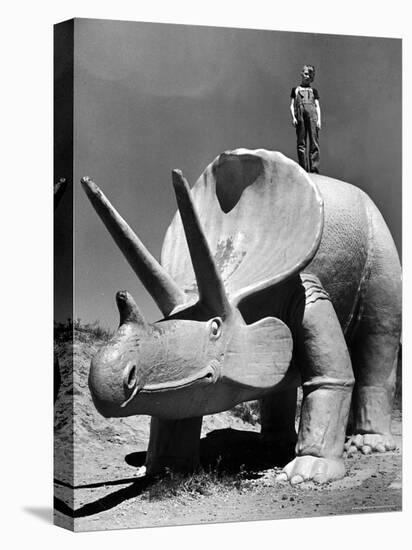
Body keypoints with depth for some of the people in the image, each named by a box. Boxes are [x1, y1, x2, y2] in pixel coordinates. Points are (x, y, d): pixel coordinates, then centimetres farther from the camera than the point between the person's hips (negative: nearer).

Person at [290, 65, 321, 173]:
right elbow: (292, 105, 14)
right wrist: (293, 117, -3)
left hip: (312, 115, 0)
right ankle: (303, 167, -4)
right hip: (300, 116, 0)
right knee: (301, 142, -4)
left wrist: (319, 120, 1)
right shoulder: (296, 89, 21)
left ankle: (314, 167, -15)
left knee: (314, 142, -9)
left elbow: (317, 106, 15)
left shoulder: (313, 90, 22)